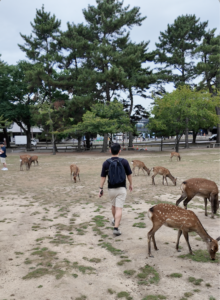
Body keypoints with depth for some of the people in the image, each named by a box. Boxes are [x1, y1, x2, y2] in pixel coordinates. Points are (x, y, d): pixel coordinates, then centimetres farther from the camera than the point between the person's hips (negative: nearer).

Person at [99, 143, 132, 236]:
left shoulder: (106, 163, -7)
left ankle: (115, 221, 48)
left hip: (111, 189, 2)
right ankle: (116, 228, -13)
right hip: (122, 189, -2)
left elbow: (103, 177, -6)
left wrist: (101, 189, -1)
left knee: (113, 205, 26)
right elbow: (129, 174, 1)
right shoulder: (124, 162, -8)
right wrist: (130, 184, 17)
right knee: (119, 209, -3)